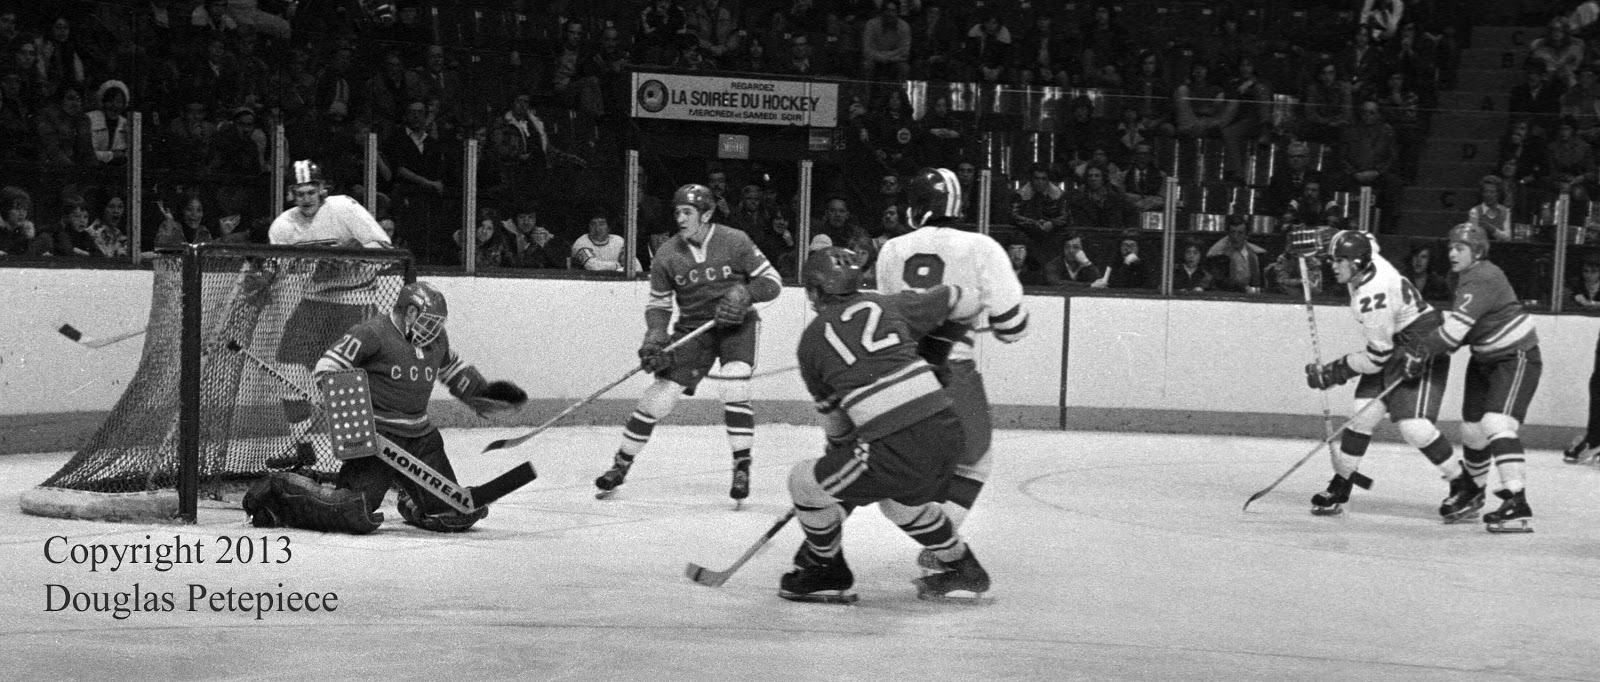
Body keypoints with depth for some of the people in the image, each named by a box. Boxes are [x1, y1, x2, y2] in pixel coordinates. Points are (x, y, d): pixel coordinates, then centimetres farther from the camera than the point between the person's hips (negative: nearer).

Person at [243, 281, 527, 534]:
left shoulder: (436, 339, 13)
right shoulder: (373, 333, -9)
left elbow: (453, 367, 34)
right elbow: (327, 368, -11)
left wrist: (482, 393, 32)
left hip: (421, 438, 7)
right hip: (375, 435, -7)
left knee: (453, 513, 1)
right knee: (355, 514, -19)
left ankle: (412, 505, 36)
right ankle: (280, 490, 3)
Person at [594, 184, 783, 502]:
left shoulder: (734, 241, -13)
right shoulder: (667, 255, -6)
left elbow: (772, 282, -7)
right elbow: (658, 304, 4)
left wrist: (745, 293, -26)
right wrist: (655, 337, -14)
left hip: (736, 324, -2)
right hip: (692, 328, 2)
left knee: (735, 389, -24)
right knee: (660, 396, -5)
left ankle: (742, 468, -12)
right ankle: (621, 464, 10)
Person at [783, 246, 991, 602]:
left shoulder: (812, 340, 10)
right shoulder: (889, 306, 15)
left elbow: (832, 412, 23)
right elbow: (964, 302, 24)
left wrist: (841, 448, 42)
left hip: (895, 449, -5)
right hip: (948, 431, 5)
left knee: (805, 480, 16)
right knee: (901, 499, 35)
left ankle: (828, 573, 30)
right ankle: (964, 571, 42)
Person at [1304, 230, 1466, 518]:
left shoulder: (1373, 297, -31)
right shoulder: (1370, 262, -5)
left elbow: (1377, 356, -25)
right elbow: (1369, 242, 23)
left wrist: (1332, 373, -17)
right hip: (1393, 348, 9)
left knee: (1414, 426, -19)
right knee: (1362, 415, 1)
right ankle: (1339, 487, 8)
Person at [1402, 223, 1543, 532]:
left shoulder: (1482, 280, -24)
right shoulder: (1465, 276, 7)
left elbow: (1456, 327, -33)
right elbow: (1462, 324, 19)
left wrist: (1420, 353, -30)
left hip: (1517, 359, -10)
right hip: (1485, 359, 10)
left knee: (1497, 424, -25)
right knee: (1472, 428, 16)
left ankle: (1517, 506, -31)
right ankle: (1471, 485, 43)